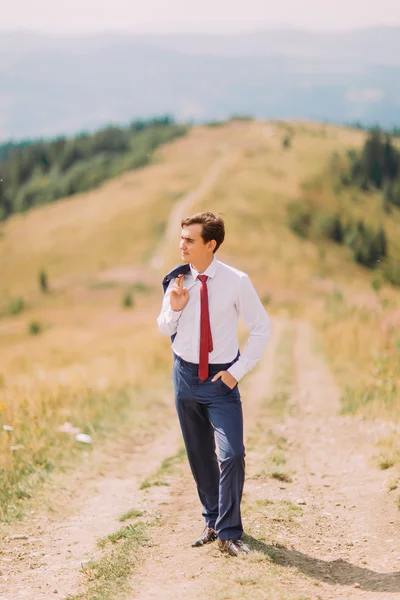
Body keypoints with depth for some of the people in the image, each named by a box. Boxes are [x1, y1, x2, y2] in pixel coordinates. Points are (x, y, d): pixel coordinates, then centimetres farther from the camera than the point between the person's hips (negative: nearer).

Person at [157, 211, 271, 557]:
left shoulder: (236, 282, -13)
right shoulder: (176, 280, -4)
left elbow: (261, 329, -4)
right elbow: (165, 329, 8)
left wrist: (238, 370, -9)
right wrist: (174, 308, -14)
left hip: (221, 379, -3)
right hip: (185, 376, 4)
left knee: (232, 454, -14)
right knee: (199, 455, 13)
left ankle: (228, 532, 0)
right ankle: (213, 522, 29)